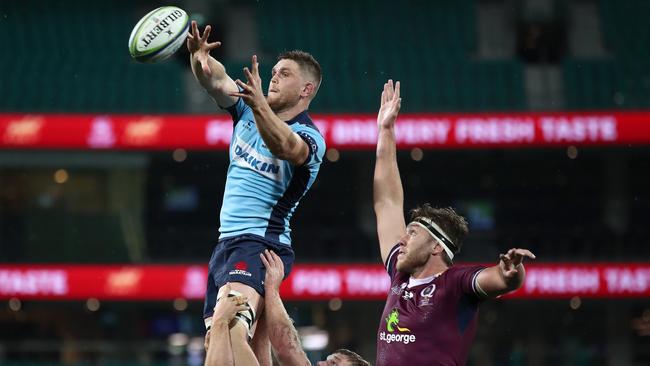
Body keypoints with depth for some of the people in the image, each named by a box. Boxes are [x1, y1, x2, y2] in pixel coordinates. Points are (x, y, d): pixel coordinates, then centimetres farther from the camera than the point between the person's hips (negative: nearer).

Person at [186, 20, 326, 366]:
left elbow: (284, 147, -33)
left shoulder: (310, 138, -10)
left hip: (261, 246, -8)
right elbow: (216, 80, -5)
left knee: (233, 333, -31)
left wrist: (259, 106, -52)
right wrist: (199, 57, -29)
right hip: (226, 243, 8)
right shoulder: (248, 112, 11)